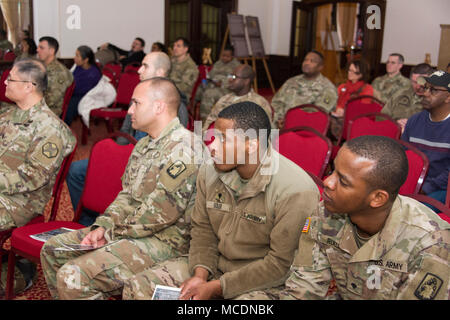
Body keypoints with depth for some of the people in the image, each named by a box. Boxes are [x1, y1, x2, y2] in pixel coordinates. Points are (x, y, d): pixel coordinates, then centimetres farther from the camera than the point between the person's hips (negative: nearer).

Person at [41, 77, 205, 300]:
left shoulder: (182, 147, -19)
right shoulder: (144, 145, 15)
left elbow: (163, 212, -23)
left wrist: (116, 231, -10)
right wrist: (102, 226, 0)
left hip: (164, 241, -10)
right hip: (128, 231, 10)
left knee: (73, 276, -24)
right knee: (52, 250, 12)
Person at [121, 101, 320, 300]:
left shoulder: (296, 193, -22)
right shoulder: (209, 172, -2)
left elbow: (280, 264, -19)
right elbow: (203, 230, 7)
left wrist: (215, 287, -19)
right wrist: (200, 275, -11)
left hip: (263, 283, -5)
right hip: (214, 266, 5)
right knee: (136, 288, -4)